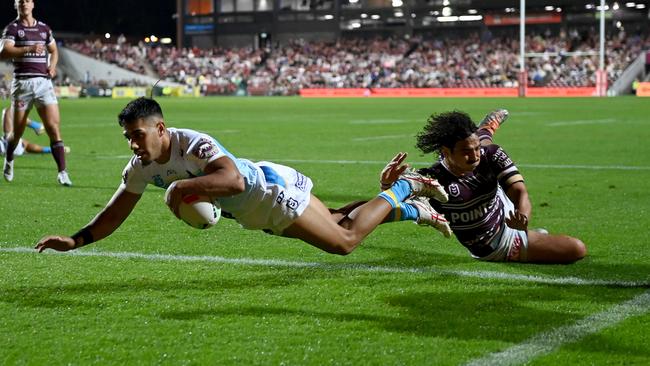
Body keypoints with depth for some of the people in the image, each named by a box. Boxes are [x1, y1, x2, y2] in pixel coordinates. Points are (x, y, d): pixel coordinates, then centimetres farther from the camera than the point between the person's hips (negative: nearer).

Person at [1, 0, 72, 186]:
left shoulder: (44, 28, 14)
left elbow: (53, 50, 29)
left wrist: (52, 66, 8)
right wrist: (29, 48, -28)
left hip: (43, 81, 2)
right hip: (22, 82, -2)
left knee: (53, 127, -10)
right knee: (17, 131, 7)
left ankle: (62, 172, -12)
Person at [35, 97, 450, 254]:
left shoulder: (193, 144, -32)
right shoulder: (141, 168, -7)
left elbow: (233, 179, -47)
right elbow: (115, 214, -1)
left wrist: (183, 186, -48)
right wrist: (75, 240, -13)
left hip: (271, 190, -8)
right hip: (257, 213, 8)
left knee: (346, 239, -3)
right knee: (337, 226, 20)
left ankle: (403, 189, 17)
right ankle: (410, 211, 35)